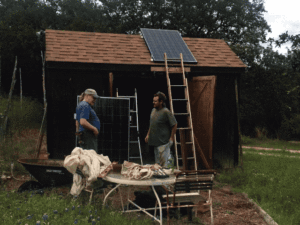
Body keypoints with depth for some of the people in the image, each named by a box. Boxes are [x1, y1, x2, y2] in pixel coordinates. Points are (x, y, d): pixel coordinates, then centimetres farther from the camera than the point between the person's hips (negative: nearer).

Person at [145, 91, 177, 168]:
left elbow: (174, 125, -11)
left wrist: (171, 138, -11)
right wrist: (148, 135, 19)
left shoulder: (166, 112, -14)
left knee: (164, 162, -7)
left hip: (163, 142, -8)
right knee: (157, 161, 18)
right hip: (155, 141, 8)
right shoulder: (153, 110, 10)